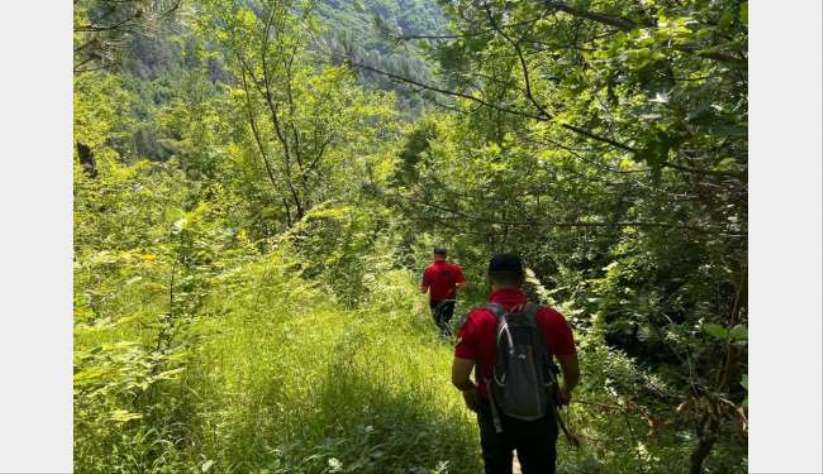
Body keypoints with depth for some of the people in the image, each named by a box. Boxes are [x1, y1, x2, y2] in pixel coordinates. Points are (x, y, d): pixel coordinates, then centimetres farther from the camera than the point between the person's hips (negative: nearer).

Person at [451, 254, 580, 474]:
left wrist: (470, 390, 4)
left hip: (496, 416, -1)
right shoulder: (551, 318, -15)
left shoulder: (476, 320, -21)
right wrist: (565, 390, 18)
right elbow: (573, 373, -4)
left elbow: (459, 378, -19)